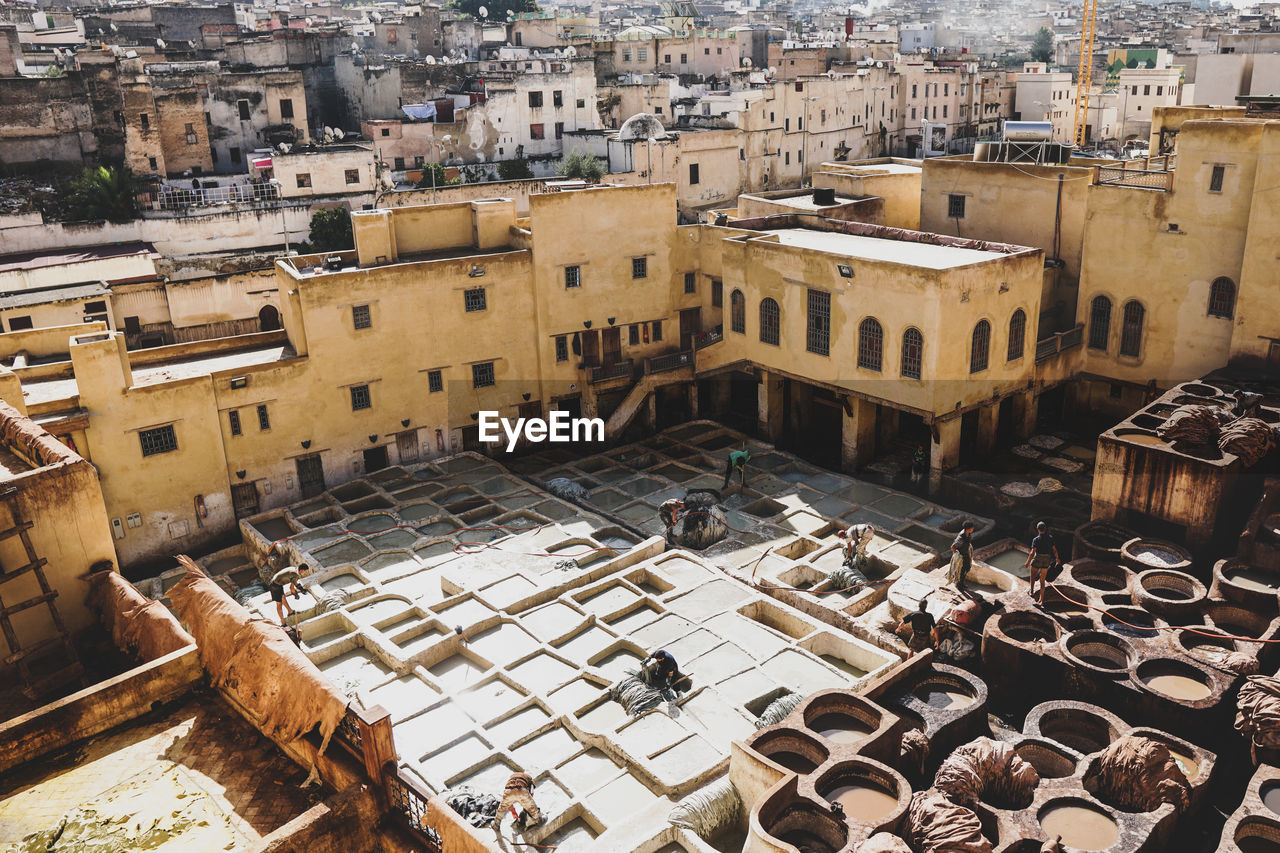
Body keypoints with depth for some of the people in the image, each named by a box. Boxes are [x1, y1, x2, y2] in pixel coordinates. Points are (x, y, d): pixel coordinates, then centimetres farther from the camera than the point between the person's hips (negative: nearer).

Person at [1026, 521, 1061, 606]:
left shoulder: (1036, 540, -18)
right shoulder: (1050, 538, -5)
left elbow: (1032, 553, -20)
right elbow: (1054, 550, 3)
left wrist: (1028, 562, -6)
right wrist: (1057, 558, 20)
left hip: (1037, 560, -4)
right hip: (1047, 560, 4)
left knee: (1033, 575, 27)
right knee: (1042, 580, 11)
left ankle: (1032, 591, 36)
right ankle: (1041, 600, 8)